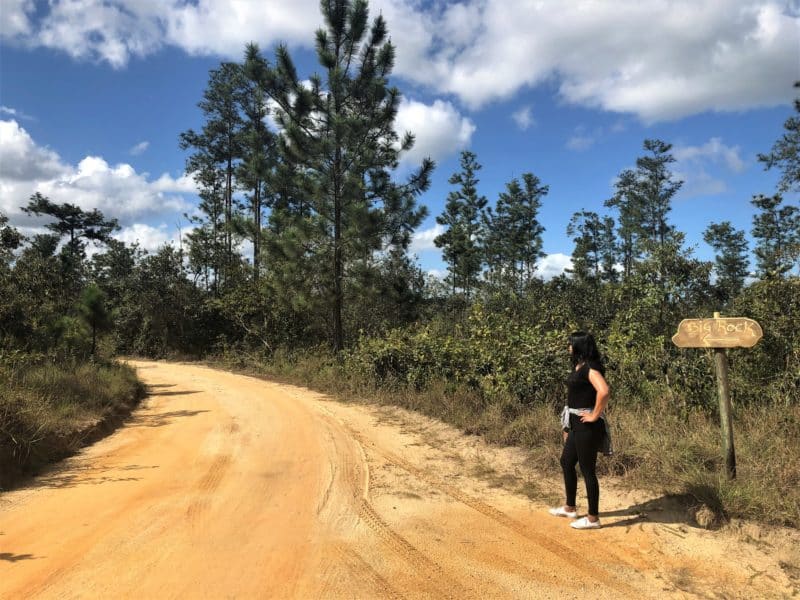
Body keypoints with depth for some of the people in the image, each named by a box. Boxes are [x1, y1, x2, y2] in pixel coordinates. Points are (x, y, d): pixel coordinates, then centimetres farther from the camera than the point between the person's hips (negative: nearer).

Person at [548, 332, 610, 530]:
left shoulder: (590, 368, -18)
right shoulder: (579, 366, 11)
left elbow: (604, 391, -35)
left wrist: (595, 415, -23)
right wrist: (568, 426, 21)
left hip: (587, 427, -10)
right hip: (577, 425, 10)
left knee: (587, 470, 0)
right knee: (566, 462, 19)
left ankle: (593, 518, 14)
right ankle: (570, 508, 34)